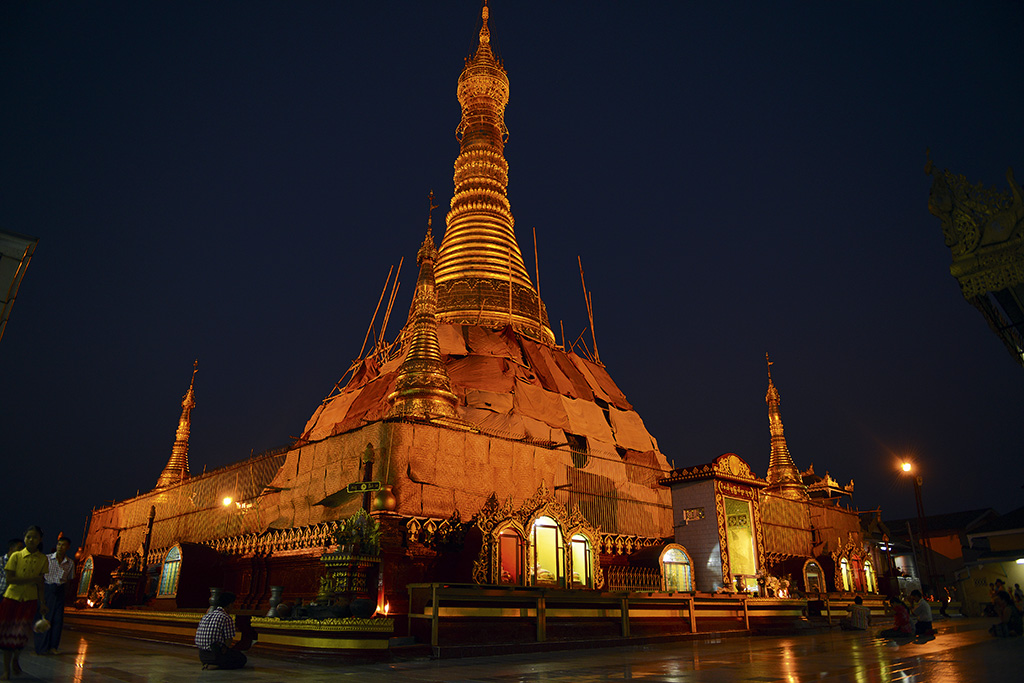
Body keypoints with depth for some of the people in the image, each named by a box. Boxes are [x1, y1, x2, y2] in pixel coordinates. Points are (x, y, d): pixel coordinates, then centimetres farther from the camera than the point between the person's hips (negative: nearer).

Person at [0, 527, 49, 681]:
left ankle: (15, 659, 24)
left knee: (21, 632, -6)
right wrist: (31, 579, -15)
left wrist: (42, 603, 5)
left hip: (30, 599, 1)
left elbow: (40, 583, 7)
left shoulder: (43, 559, 2)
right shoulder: (16, 556, -3)